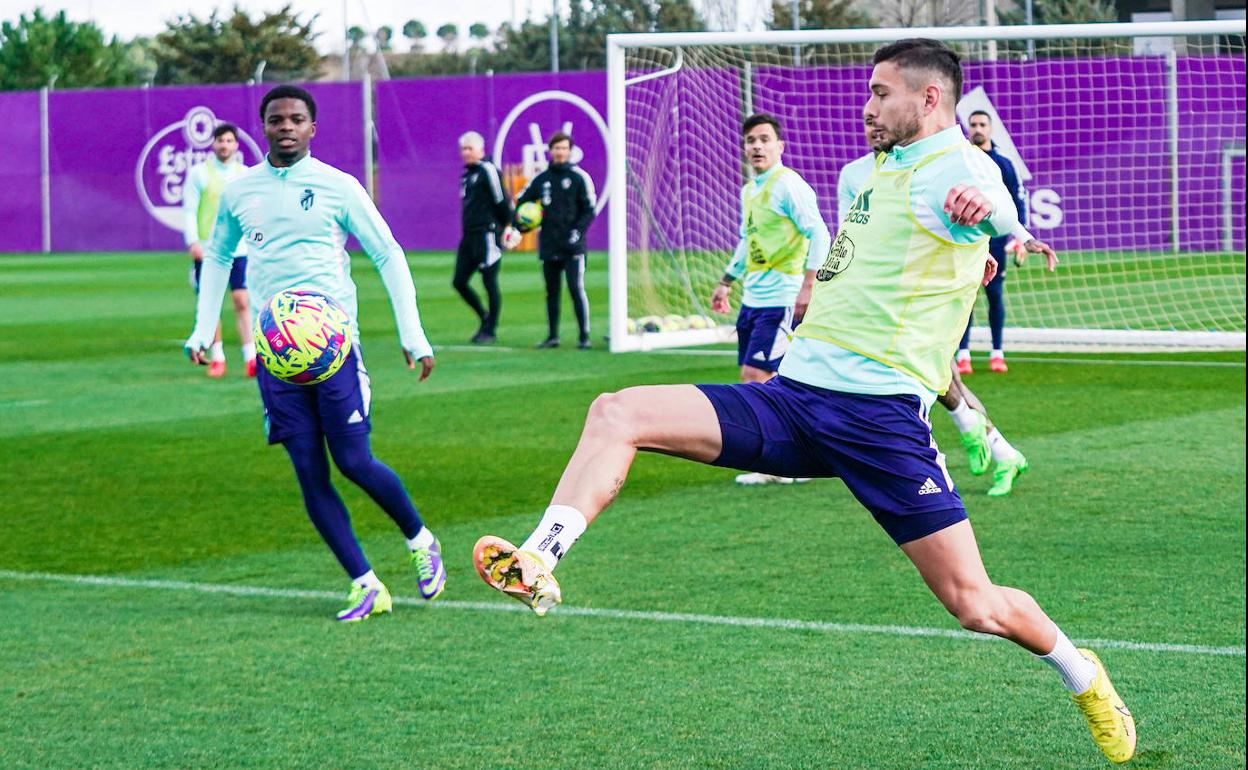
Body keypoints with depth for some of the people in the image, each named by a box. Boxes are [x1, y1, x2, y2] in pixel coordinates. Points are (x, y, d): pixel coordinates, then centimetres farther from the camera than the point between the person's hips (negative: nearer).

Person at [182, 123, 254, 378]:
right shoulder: (199, 173, 2)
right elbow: (189, 210, -1)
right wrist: (193, 241, -12)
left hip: (238, 249, 1)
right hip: (207, 249, -1)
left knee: (242, 301, -8)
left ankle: (251, 357, -9)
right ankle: (216, 357, 15)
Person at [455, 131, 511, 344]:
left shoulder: (488, 170, -10)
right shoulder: (468, 173, 18)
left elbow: (502, 201, -12)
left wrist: (508, 228, -7)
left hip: (487, 234, -9)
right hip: (470, 236, 9)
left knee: (489, 282, -2)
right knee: (459, 281, 7)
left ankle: (490, 329, 6)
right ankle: (484, 318, 22)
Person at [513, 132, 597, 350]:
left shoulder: (579, 177, -2)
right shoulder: (542, 179, 10)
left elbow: (589, 209, -2)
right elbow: (522, 201, 21)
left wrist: (578, 231, -13)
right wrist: (519, 224, 6)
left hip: (572, 247, -5)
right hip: (548, 246, 5)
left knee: (576, 289, -11)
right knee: (551, 292, 10)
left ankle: (584, 336, -8)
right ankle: (552, 336, 17)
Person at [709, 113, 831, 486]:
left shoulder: (788, 185, -11)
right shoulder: (749, 190, 15)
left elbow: (819, 234, -17)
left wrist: (808, 284, -25)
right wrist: (726, 282, 32)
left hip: (781, 301, -9)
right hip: (752, 298, 9)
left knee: (757, 376, -13)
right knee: (751, 379, 7)